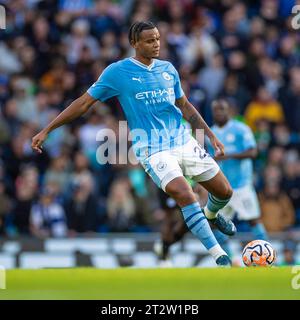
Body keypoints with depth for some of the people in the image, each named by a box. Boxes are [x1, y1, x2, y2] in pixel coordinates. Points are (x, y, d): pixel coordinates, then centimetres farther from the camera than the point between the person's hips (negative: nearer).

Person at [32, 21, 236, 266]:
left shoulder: (168, 69, 8)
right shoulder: (117, 72, -6)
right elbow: (84, 103, -1)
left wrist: (211, 136, 17)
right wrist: (46, 131, -3)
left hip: (183, 141, 5)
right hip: (153, 150, -5)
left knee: (225, 191, 6)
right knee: (185, 195, -26)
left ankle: (211, 215, 43)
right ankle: (219, 257, -21)